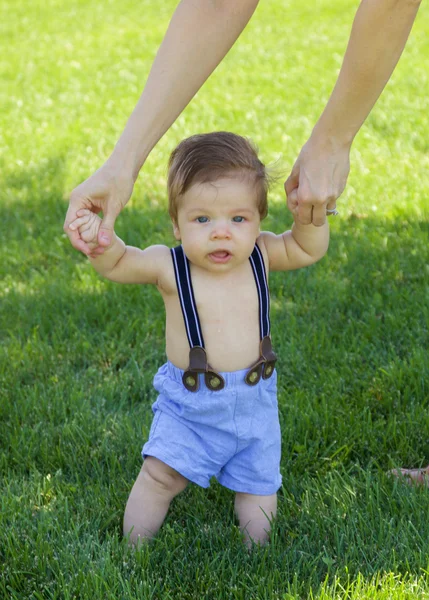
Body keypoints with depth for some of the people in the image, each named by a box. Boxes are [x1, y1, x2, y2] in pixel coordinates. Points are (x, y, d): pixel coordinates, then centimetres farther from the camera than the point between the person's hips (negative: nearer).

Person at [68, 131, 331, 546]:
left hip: (255, 403, 3)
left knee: (257, 483, 14)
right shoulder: (168, 266, -15)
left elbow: (309, 248, 1)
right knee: (159, 476, -9)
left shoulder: (260, 255, -7)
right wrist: (101, 241, -35)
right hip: (188, 405, -2)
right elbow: (117, 264, -13)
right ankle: (134, 550, 7)